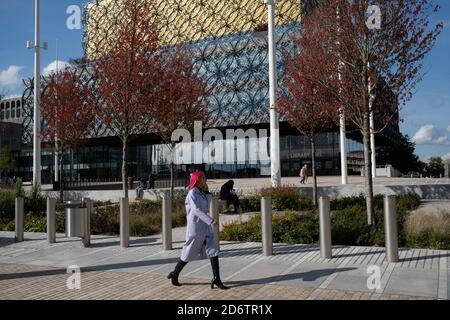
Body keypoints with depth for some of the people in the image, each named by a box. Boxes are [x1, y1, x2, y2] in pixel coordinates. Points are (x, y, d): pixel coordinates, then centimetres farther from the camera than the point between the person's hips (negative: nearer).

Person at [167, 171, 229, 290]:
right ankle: (174, 275, 28)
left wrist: (206, 190, 5)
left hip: (205, 227, 7)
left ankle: (217, 279, -5)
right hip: (195, 227, -7)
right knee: (189, 253, 7)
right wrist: (211, 221, -35)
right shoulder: (192, 193, -15)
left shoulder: (201, 193, 10)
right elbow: (196, 210, -26)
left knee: (214, 251, -4)